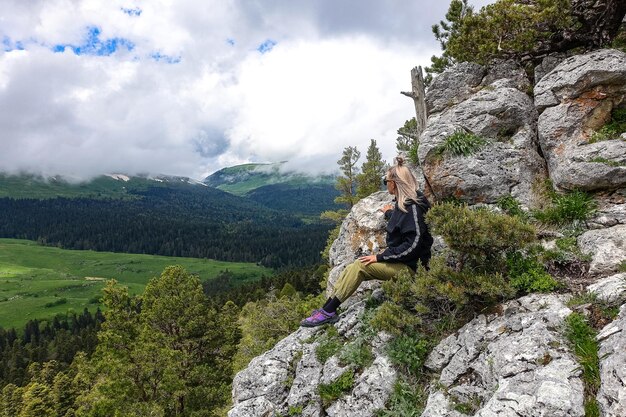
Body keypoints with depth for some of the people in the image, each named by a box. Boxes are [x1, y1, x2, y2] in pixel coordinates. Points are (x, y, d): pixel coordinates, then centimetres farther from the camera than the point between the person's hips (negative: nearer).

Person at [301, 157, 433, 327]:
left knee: (359, 266, -23)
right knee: (351, 269, -5)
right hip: (397, 259, 9)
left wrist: (380, 257, -21)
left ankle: (328, 311, -18)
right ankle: (327, 310, -7)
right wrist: (390, 214, 41)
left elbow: (413, 244, -24)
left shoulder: (413, 207, -18)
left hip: (408, 266, -9)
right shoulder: (403, 203, 9)